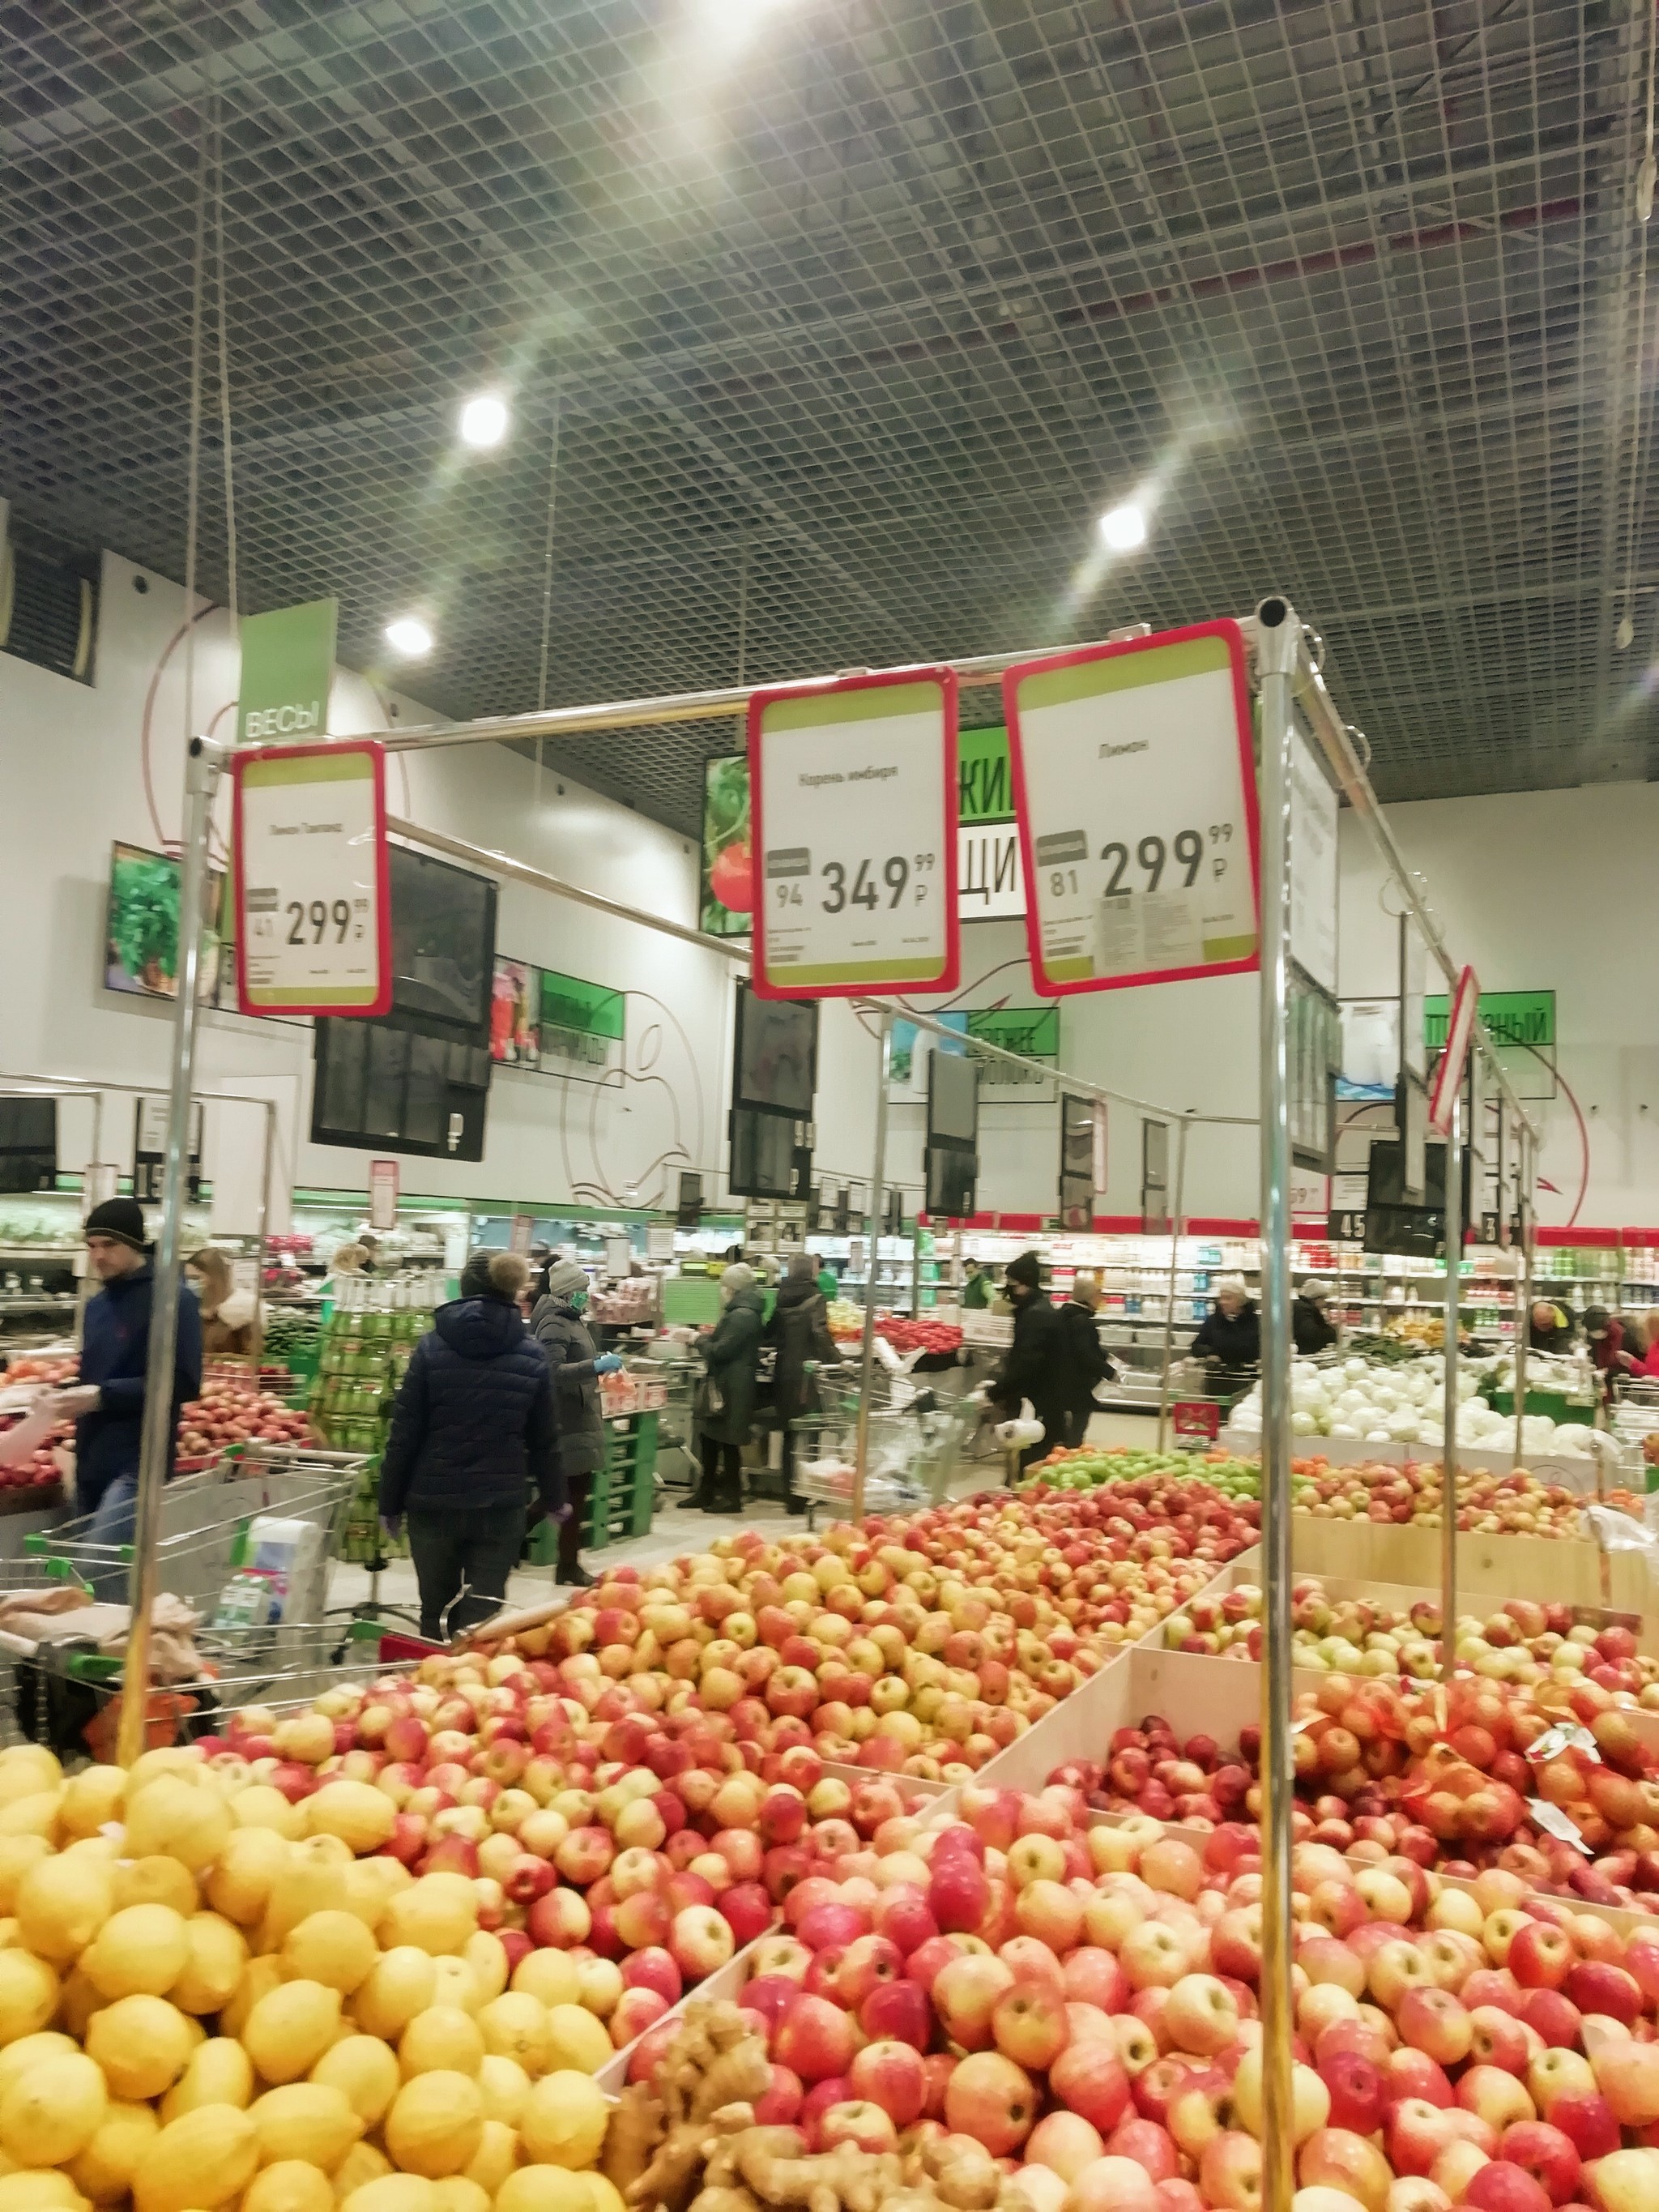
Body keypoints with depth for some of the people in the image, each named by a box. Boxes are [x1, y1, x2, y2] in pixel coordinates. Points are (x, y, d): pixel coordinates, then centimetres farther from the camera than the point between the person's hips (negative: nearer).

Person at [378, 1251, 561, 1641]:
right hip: (501, 1504, 0)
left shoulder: (432, 1346, -4)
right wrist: (553, 1497, 20)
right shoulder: (532, 1355, 0)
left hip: (434, 1500, 0)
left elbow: (405, 1433, -4)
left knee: (437, 1612, 16)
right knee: (481, 1614, 3)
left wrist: (391, 1502, 5)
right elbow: (544, 1438, 7)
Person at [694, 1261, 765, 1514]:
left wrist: (700, 1341, -8)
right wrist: (706, 1339, 7)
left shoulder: (742, 1316, -19)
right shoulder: (740, 1311, 15)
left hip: (731, 1389, -11)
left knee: (727, 1443, -2)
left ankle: (731, 1496, 7)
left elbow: (721, 1351, -21)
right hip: (724, 1385, 11)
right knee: (708, 1438, 16)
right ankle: (706, 1491, 25)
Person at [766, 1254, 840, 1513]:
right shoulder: (814, 1297, -8)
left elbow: (770, 1334, 10)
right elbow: (821, 1333, -19)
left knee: (790, 1434, 13)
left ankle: (790, 1493, 18)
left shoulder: (782, 1298, 5)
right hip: (807, 1373, -5)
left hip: (785, 1374, 5)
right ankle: (801, 1496, 1)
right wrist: (837, 1359, -13)